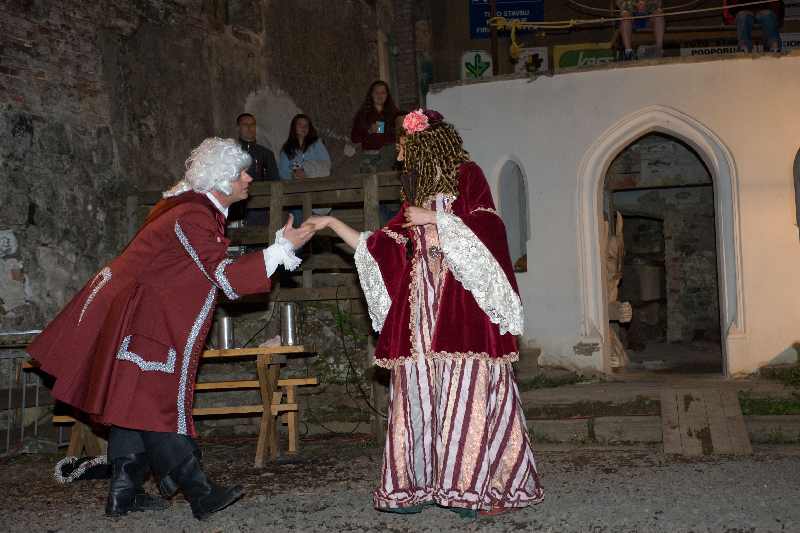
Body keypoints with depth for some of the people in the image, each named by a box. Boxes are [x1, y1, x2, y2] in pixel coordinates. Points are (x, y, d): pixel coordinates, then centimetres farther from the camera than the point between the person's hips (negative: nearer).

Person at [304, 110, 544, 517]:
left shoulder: (468, 178, 3)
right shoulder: (415, 195, 21)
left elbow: (486, 230, -10)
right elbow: (378, 247, 20)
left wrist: (435, 218, -10)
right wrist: (333, 224, 19)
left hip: (462, 310, -6)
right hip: (421, 312, 6)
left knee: (466, 394, -8)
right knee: (418, 396, 1)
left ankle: (478, 486, -3)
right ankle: (420, 483, 6)